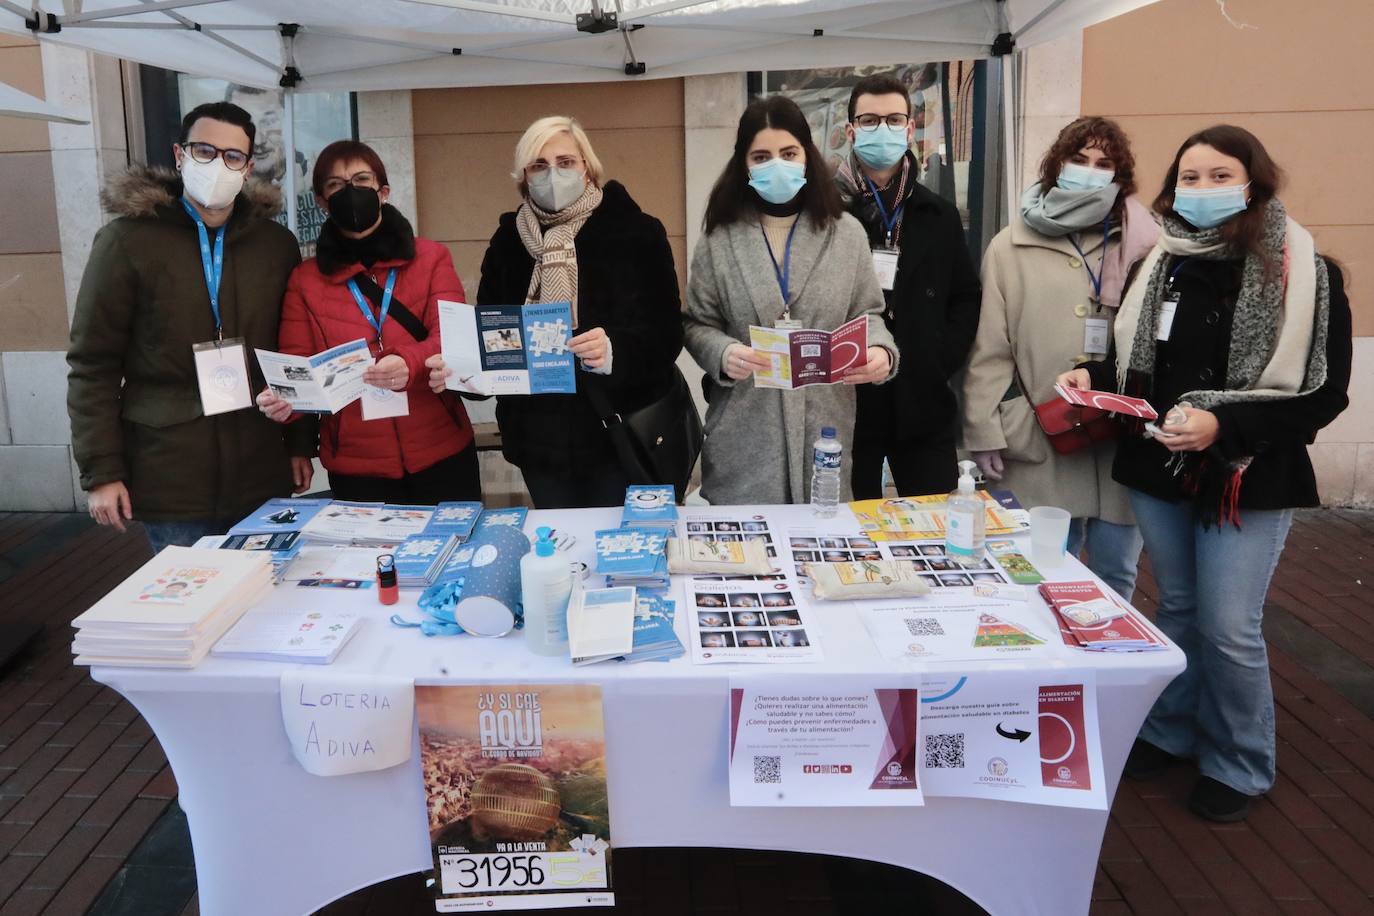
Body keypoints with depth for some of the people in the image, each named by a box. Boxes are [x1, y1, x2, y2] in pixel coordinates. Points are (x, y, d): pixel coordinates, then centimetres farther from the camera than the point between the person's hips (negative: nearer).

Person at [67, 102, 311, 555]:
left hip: (262, 476, 3)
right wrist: (101, 471, -6)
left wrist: (300, 445, 10)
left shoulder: (276, 244, 6)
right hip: (170, 480, -3)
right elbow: (93, 364, -3)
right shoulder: (128, 240, -3)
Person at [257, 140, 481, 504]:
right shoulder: (305, 280, 7)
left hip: (440, 453, 0)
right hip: (355, 466, 1)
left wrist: (409, 364, -31)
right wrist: (285, 400, -21)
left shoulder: (431, 258, 4)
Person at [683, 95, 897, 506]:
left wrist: (880, 350, -12)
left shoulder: (847, 233, 6)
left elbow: (867, 315, 10)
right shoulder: (719, 240, 4)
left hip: (824, 430, 1)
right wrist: (723, 354, -16)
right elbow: (698, 325, 5)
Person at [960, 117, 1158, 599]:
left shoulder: (1142, 247, 4)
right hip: (1039, 444, -1)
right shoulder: (1012, 247, 3)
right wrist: (985, 433, -3)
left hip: (1122, 442, 1)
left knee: (1116, 576, 12)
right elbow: (989, 350, 1)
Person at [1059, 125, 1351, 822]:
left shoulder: (1306, 275, -9)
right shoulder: (1157, 268, 3)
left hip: (1249, 479, -4)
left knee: (1229, 628, 0)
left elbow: (1323, 395, -11)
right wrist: (1094, 379, -7)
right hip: (1158, 471, 4)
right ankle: (1170, 732, 37)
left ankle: (1238, 764, 23)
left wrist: (1224, 427, -22)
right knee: (1176, 607, 18)